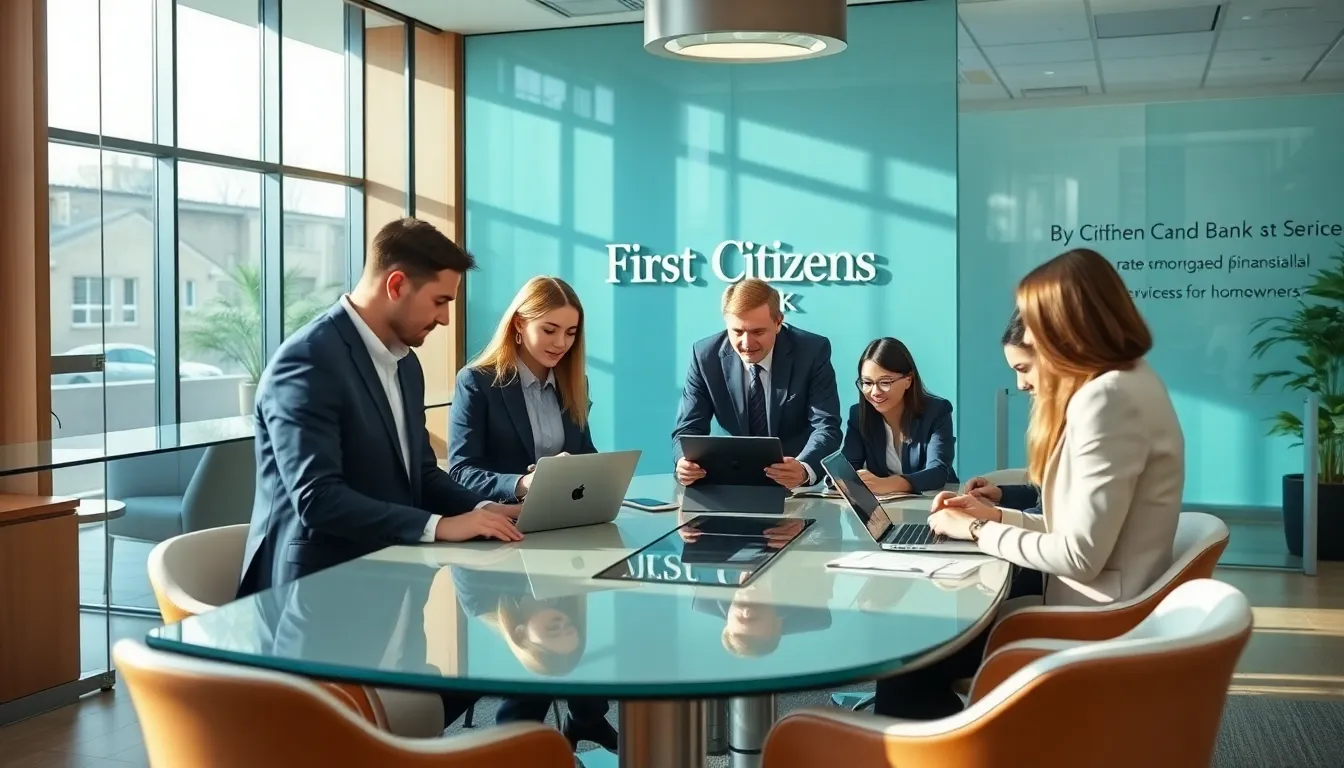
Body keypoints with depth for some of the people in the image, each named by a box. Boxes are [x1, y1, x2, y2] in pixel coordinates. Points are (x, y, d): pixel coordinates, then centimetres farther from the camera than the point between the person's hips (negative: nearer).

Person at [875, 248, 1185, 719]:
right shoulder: (1127, 382, 12)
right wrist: (997, 516, 10)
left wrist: (978, 532, -9)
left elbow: (1081, 554, -22)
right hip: (1091, 610, 10)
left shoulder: (1107, 398, -20)